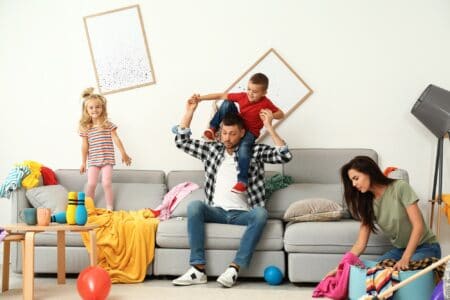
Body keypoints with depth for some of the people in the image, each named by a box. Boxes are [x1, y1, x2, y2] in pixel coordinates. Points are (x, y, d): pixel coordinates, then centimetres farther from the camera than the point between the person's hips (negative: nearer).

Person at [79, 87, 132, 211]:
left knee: (107, 183, -6)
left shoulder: (108, 125, -1)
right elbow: (85, 145, 4)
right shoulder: (85, 127, 2)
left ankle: (110, 208, 5)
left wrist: (123, 154, 0)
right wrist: (83, 162, 4)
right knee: (91, 184, -3)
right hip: (92, 160, 1)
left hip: (107, 159, -1)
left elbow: (116, 139, 0)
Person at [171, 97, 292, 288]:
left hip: (242, 214, -2)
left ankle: (234, 268, -37)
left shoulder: (255, 152, 7)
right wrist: (189, 112, 8)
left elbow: (285, 156, -5)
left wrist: (269, 127, -12)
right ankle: (198, 269, -35)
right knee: (194, 205, -30)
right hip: (216, 211, 2)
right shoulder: (211, 149, 15)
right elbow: (181, 141, 15)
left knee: (260, 213, -36)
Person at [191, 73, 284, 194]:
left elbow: (281, 114, -12)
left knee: (244, 148, -38)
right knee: (227, 103, -15)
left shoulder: (265, 103, -17)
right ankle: (212, 129, -9)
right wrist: (201, 98, -11)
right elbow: (221, 95, -7)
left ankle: (242, 181, -32)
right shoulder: (242, 96, -8)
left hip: (250, 132, -4)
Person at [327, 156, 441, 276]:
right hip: (399, 249, 5)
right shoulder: (368, 203, 1)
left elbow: (418, 225, -19)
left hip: (425, 247, -5)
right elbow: (360, 244, -1)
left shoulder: (400, 187, -15)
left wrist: (405, 259, -28)